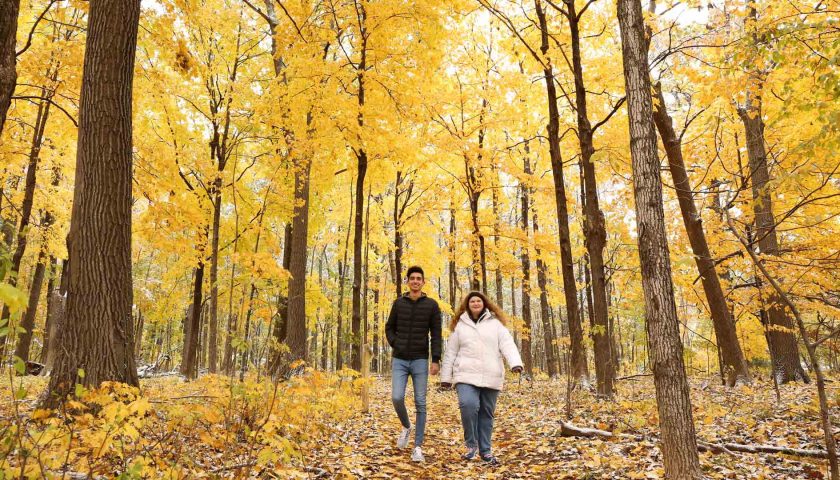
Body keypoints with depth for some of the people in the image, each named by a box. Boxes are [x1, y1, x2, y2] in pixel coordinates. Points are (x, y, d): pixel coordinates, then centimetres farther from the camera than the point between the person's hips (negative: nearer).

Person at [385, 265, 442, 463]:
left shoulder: (431, 305, -1)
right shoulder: (399, 303, 5)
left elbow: (436, 335, -3)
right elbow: (389, 328, 14)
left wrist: (436, 360, -10)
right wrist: (396, 345, -2)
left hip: (420, 361, -1)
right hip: (399, 360, 1)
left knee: (420, 404, 0)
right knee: (397, 398, -9)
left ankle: (418, 447, 9)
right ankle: (406, 427, 22)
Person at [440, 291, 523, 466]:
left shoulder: (495, 324, 8)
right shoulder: (460, 326, 11)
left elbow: (507, 344, -4)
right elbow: (450, 353, 12)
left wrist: (516, 363, -22)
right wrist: (445, 377, 8)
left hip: (490, 377, 1)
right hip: (467, 375, -1)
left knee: (486, 414, 7)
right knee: (468, 405, -22)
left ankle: (485, 450, 22)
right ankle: (471, 444, -4)